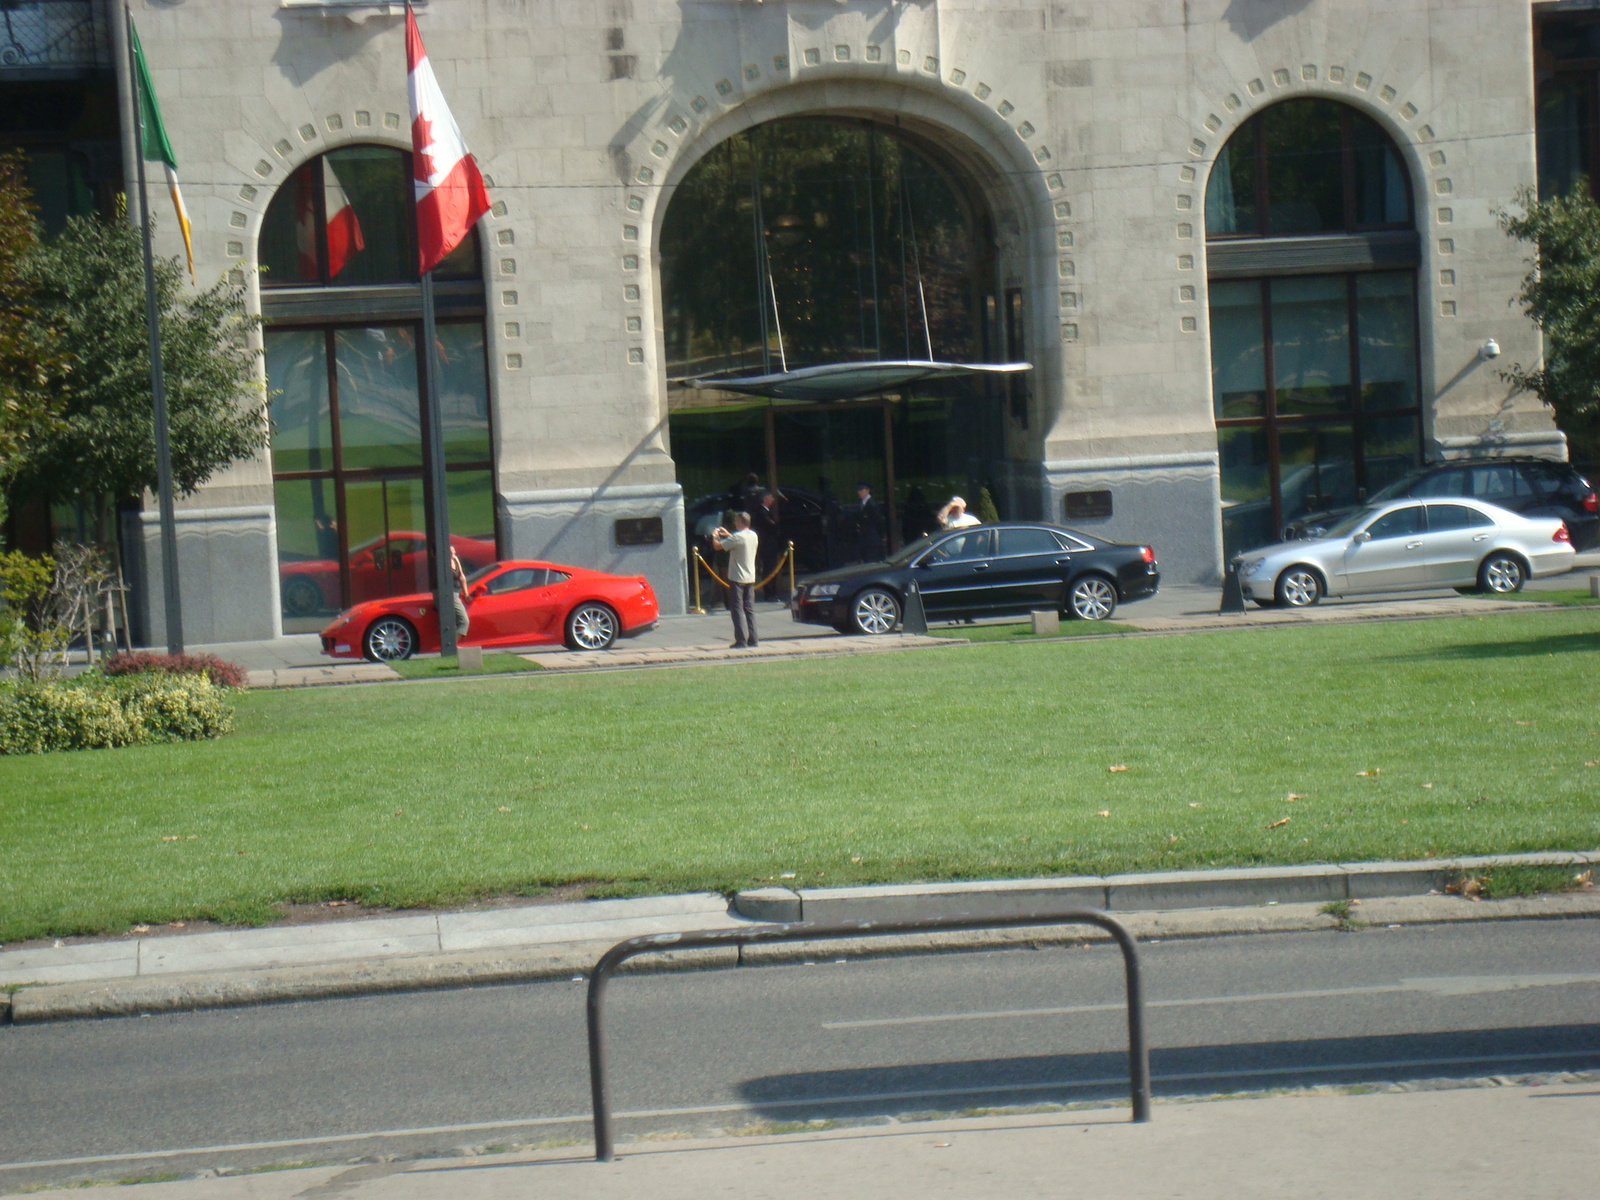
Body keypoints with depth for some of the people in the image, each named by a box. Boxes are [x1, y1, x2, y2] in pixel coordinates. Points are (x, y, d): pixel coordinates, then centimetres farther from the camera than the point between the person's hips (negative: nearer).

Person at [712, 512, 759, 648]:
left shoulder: (737, 537, -18)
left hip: (737, 578, -7)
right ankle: (752, 639, 10)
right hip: (750, 578, 7)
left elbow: (718, 546, -15)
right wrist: (727, 535, 30)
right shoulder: (753, 535, 7)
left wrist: (714, 536, 4)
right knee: (749, 609, 11)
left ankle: (741, 640, -10)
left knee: (737, 609, -4)